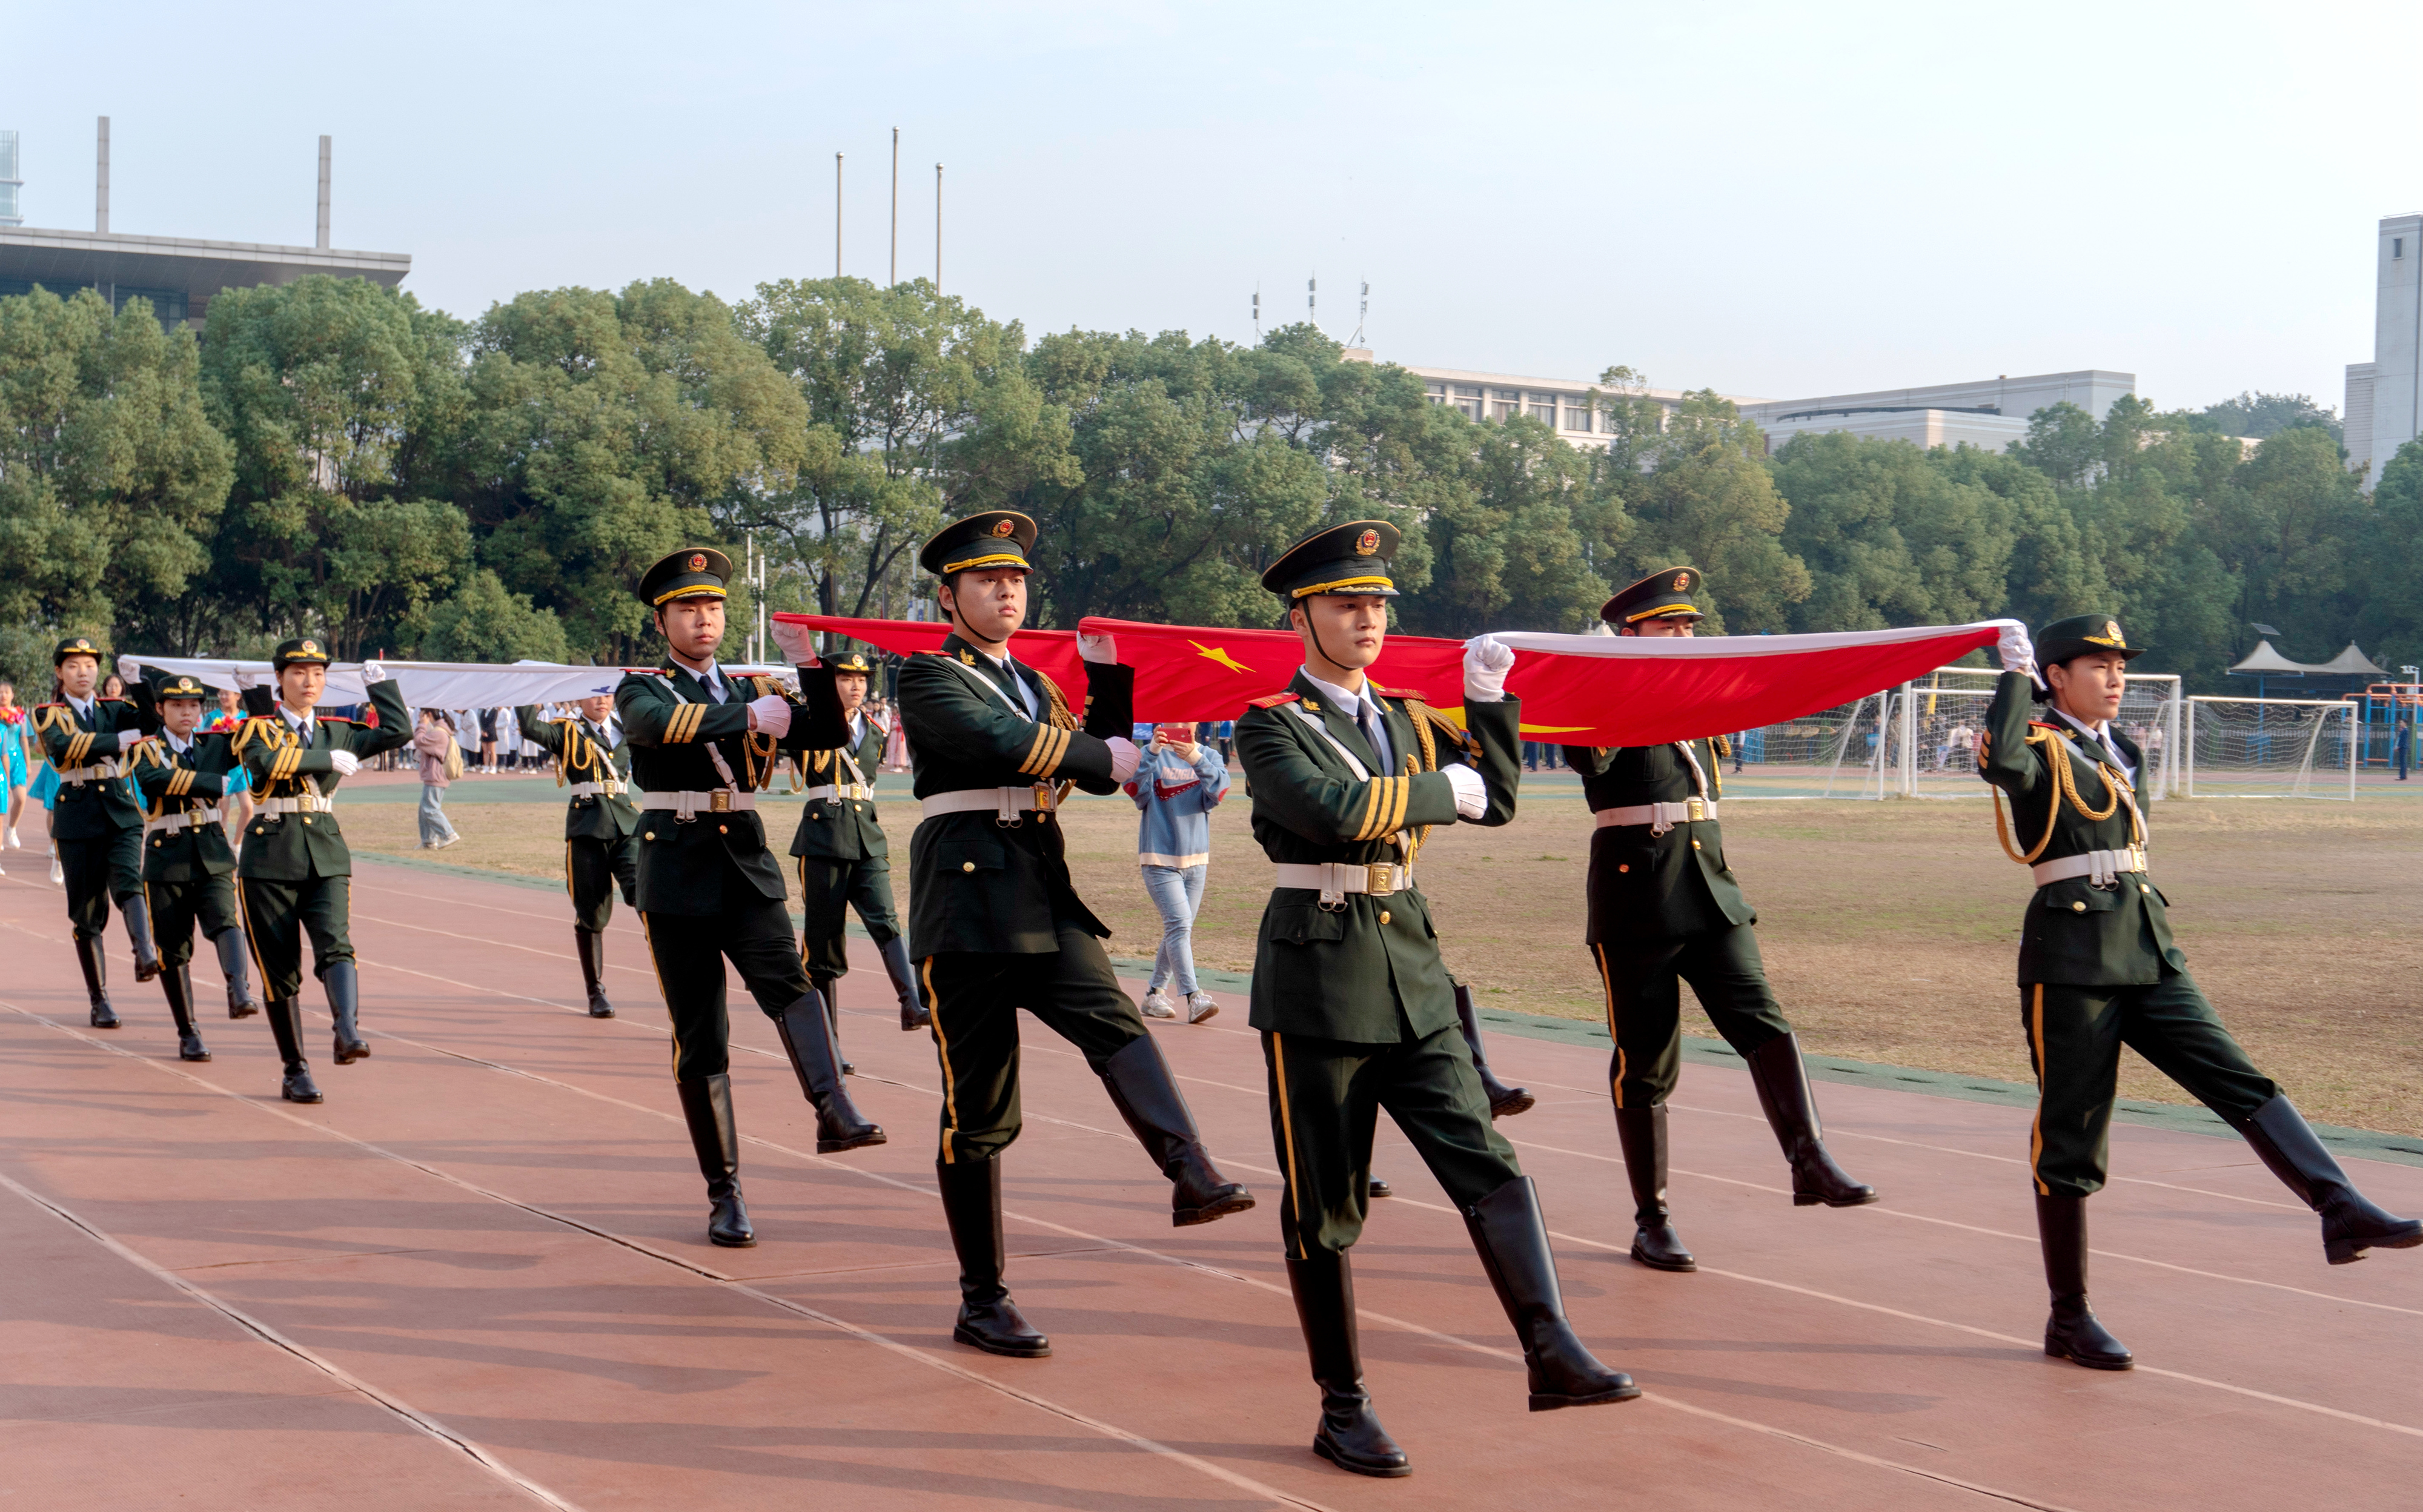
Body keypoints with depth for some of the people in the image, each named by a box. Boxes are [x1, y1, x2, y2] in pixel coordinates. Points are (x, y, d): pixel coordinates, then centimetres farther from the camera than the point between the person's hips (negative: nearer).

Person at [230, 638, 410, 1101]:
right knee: (280, 968, 1)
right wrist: (328, 760, -15)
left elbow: (398, 731, 10)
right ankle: (295, 1070, 10)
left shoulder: (337, 732, 15)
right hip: (270, 858, -2)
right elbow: (269, 761, -19)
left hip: (327, 856, 2)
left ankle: (348, 1032, -39)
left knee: (335, 944, -22)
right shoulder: (258, 728, 3)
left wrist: (380, 682, 14)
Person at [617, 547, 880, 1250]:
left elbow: (825, 734, 0)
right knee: (700, 1040, 1)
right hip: (677, 876, -2)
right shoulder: (641, 690, 2)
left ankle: (834, 1111, -43)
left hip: (748, 868, 2)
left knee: (790, 981, -26)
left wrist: (814, 671, -18)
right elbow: (659, 723, -23)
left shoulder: (752, 689, 13)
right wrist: (750, 718, -34)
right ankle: (724, 1195, 8)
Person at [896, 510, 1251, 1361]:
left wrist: (1109, 678, 9)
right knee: (978, 1110, -1)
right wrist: (1105, 756, -10)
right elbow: (996, 740, -19)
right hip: (967, 900, -5)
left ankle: (1192, 1177, -44)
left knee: (1112, 1020, -24)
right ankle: (981, 1304, 7)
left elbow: (1100, 771, 18)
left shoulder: (1034, 686, 22)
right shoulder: (929, 678, -1)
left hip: (1044, 897, 6)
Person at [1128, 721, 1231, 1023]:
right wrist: (1152, 752, -36)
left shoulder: (1209, 757, 6)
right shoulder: (1153, 756, -2)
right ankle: (1193, 998, -22)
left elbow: (1218, 791, -14)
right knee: (1179, 923, -16)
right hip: (1159, 859, -4)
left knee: (1178, 930, 9)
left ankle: (1155, 993, 22)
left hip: (1195, 859, 4)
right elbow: (1134, 788, -21)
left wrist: (1197, 759, -32)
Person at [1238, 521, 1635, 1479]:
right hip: (1317, 978, -5)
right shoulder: (1272, 725, -6)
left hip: (1412, 974, 5)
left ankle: (1551, 1353, -16)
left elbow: (1496, 801, 9)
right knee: (1325, 1201, 3)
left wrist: (1490, 701, 0)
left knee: (1486, 1161, -9)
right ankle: (1342, 1408, 11)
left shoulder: (1407, 720, 14)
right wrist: (1442, 789, -12)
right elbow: (1330, 808, -24)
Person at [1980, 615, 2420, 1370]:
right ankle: (2069, 1318, 7)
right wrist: (2016, 670, -18)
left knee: (2242, 1081, -9)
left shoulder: (2123, 751, 19)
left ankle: (2344, 1212, -20)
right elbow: (2002, 762, -28)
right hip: (2070, 956, -7)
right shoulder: (2038, 748, -5)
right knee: (2069, 1135, -1)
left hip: (2147, 951, 7)